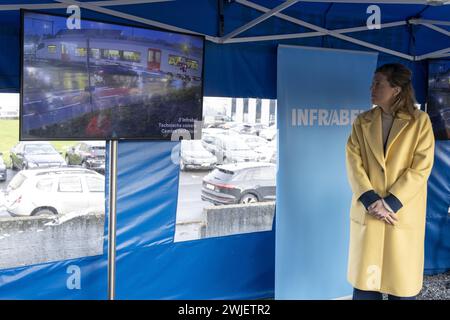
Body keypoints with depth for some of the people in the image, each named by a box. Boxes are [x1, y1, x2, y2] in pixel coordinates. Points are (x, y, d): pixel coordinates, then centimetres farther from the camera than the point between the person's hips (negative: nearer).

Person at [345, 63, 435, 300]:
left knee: (402, 284, 8)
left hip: (404, 215, -2)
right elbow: (354, 163, -1)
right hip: (367, 213, 2)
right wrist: (371, 200, -14)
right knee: (365, 282, 8)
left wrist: (390, 203, -15)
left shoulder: (420, 121, -1)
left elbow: (421, 168, -8)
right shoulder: (362, 122, 7)